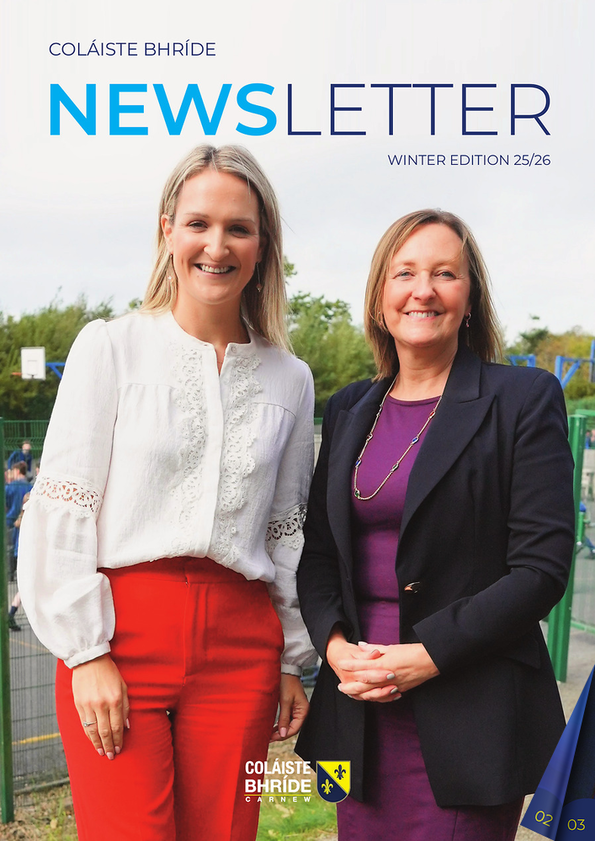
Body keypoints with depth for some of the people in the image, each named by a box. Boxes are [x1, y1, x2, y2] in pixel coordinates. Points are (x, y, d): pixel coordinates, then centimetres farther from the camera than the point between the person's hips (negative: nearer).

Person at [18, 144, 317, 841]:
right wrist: (87, 651, -8)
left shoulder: (289, 380, 10)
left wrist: (293, 660, 14)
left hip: (240, 645, 3)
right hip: (121, 633, -2)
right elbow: (62, 510, -3)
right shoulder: (111, 348, 1)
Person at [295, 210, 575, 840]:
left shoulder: (524, 399, -5)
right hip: (360, 709, 4)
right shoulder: (349, 410, 10)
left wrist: (425, 657, -16)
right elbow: (317, 551, 11)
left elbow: (542, 566, -11)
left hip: (469, 712, -4)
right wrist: (336, 646, -6)